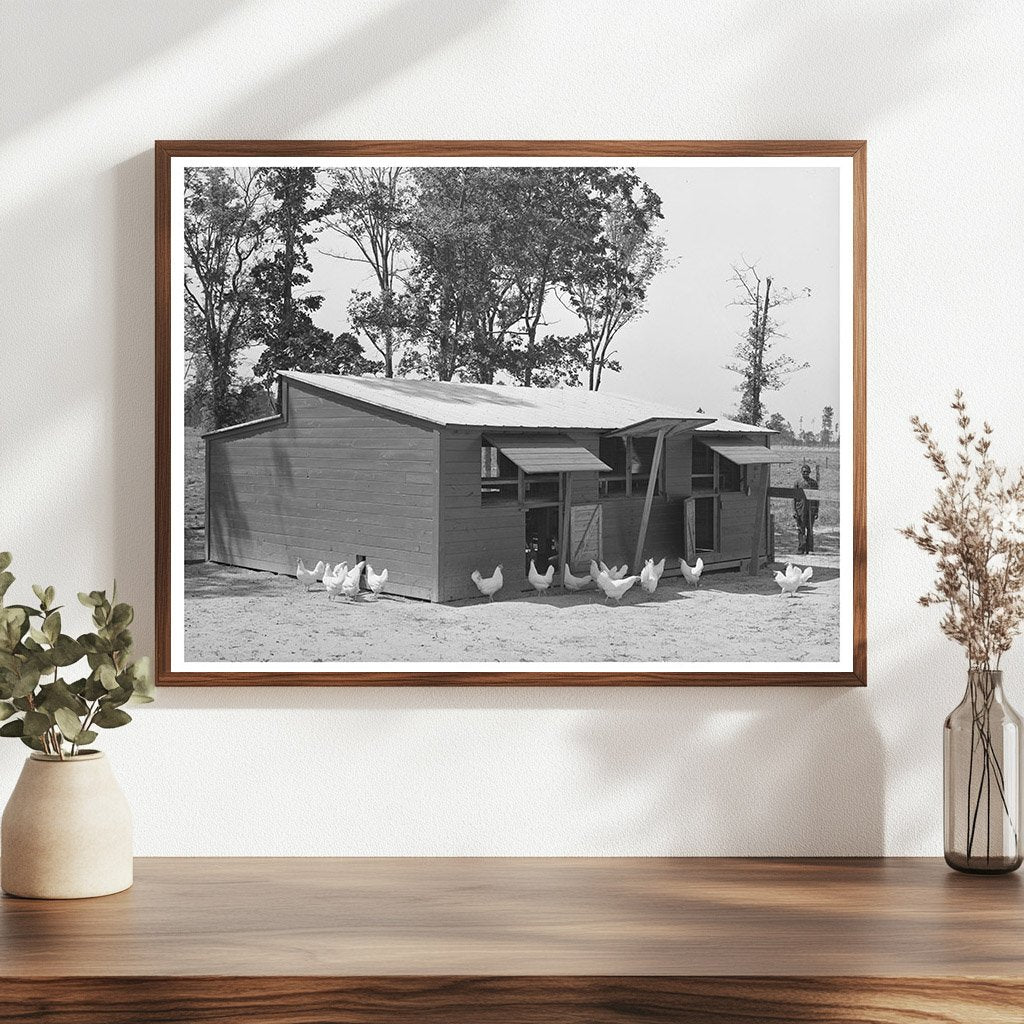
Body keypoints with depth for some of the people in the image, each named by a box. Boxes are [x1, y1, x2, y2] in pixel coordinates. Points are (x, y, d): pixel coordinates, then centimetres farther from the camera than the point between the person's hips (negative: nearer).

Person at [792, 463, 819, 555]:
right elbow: (794, 498, 4)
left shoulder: (814, 483, 8)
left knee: (810, 530, 3)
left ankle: (809, 549, 8)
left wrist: (816, 511, 3)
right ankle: (800, 549, 1)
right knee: (800, 530, -1)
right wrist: (794, 511, -4)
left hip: (811, 509, 1)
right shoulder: (797, 483, 5)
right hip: (800, 509, -1)